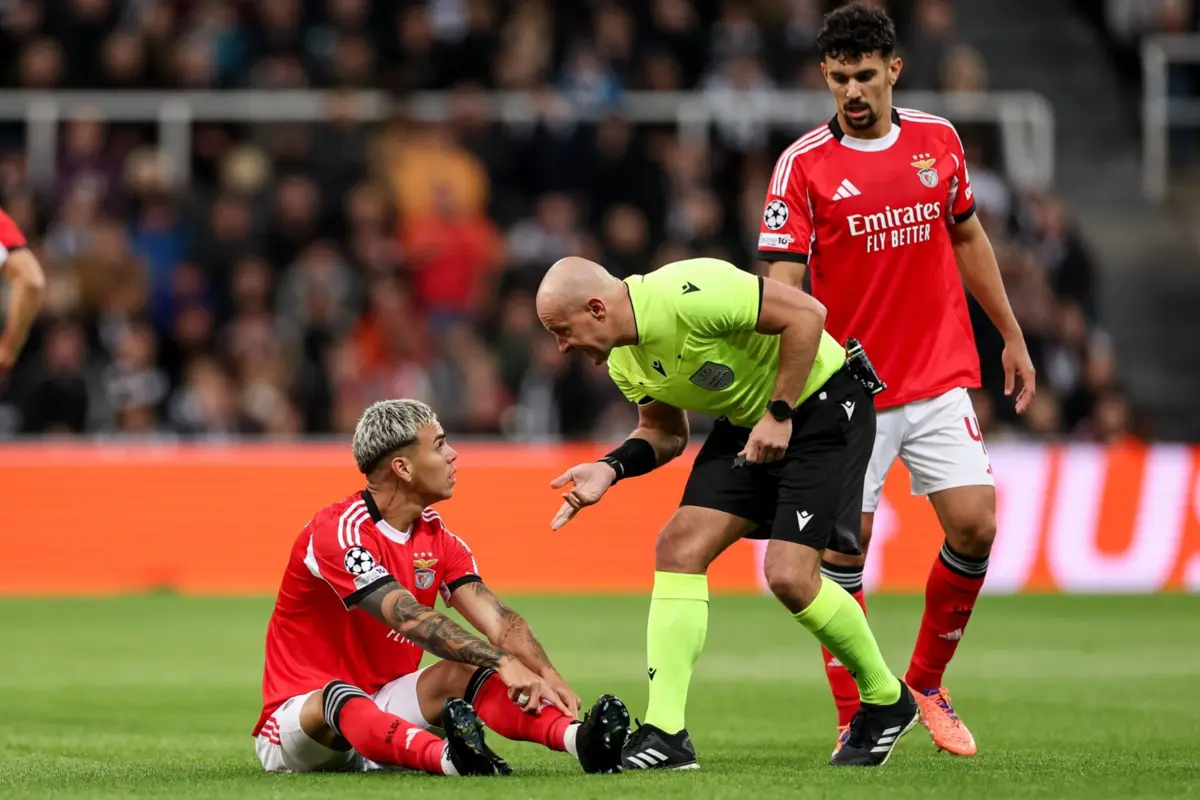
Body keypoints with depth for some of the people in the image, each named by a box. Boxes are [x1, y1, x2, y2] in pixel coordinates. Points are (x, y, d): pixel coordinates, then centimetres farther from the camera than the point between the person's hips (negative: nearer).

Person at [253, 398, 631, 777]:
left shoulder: (436, 536, 5)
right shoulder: (338, 532, -20)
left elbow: (497, 618, -8)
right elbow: (411, 619, -32)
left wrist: (546, 675, -28)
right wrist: (503, 661, -41)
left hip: (380, 705, 7)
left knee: (460, 673, -19)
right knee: (341, 697, -39)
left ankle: (578, 738, -46)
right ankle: (449, 757, -69)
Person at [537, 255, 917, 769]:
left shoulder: (685, 297, -30)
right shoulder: (623, 361, -2)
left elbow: (806, 313, -26)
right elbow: (664, 432, 13)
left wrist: (780, 414, -23)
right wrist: (610, 468, -6)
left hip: (821, 404, -8)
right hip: (746, 421, 8)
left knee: (788, 575, -17)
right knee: (678, 547, -7)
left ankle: (886, 702, 8)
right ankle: (665, 733, -7)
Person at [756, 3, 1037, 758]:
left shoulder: (939, 141, 4)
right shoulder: (805, 164, -8)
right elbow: (784, 284, -14)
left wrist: (1013, 337, 20)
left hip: (941, 378, 3)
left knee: (974, 525, -7)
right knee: (843, 547, -5)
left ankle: (927, 683, 14)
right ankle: (854, 719, 7)